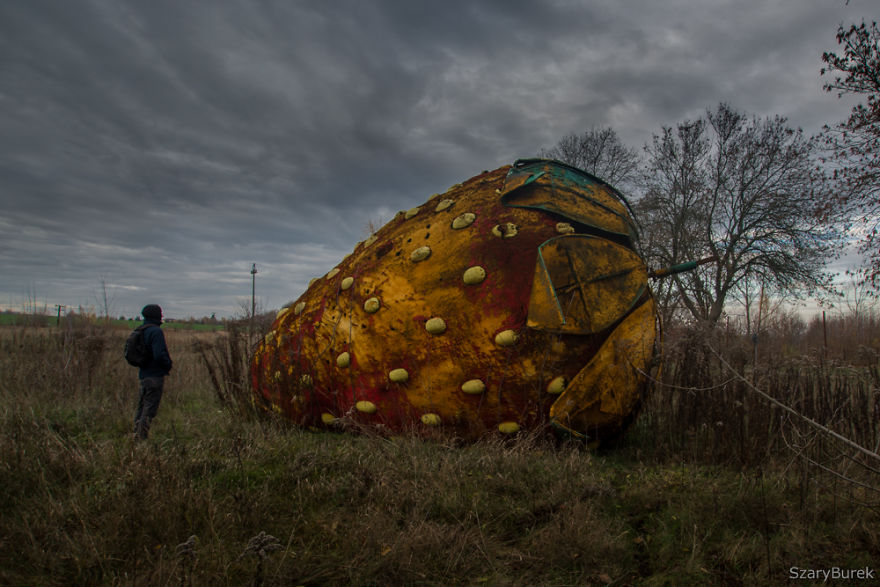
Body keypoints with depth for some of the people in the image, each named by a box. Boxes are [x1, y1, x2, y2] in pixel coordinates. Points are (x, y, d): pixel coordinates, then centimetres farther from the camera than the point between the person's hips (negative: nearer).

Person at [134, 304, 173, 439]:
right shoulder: (156, 331, -15)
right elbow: (160, 354, -24)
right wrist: (168, 366, -8)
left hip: (142, 376, 9)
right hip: (155, 376, -9)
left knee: (141, 407, 15)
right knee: (150, 409, -3)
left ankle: (136, 435, 21)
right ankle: (142, 437, -1)